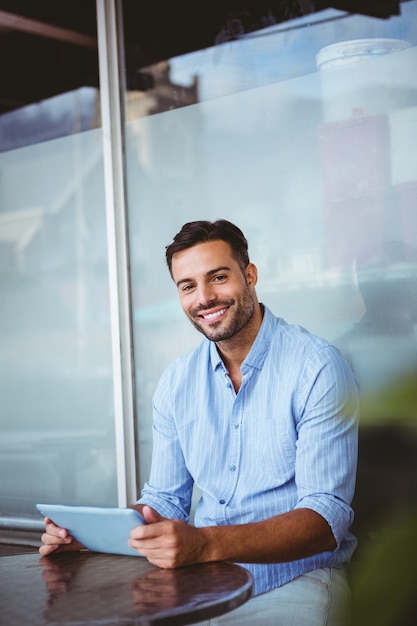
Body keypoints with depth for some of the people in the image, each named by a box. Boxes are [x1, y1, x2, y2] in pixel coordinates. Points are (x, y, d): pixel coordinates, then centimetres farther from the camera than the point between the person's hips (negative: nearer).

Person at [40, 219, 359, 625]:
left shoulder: (317, 367, -10)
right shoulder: (176, 383, 9)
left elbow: (325, 518, -17)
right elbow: (166, 500, 14)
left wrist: (205, 544, -32)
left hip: (294, 579, -4)